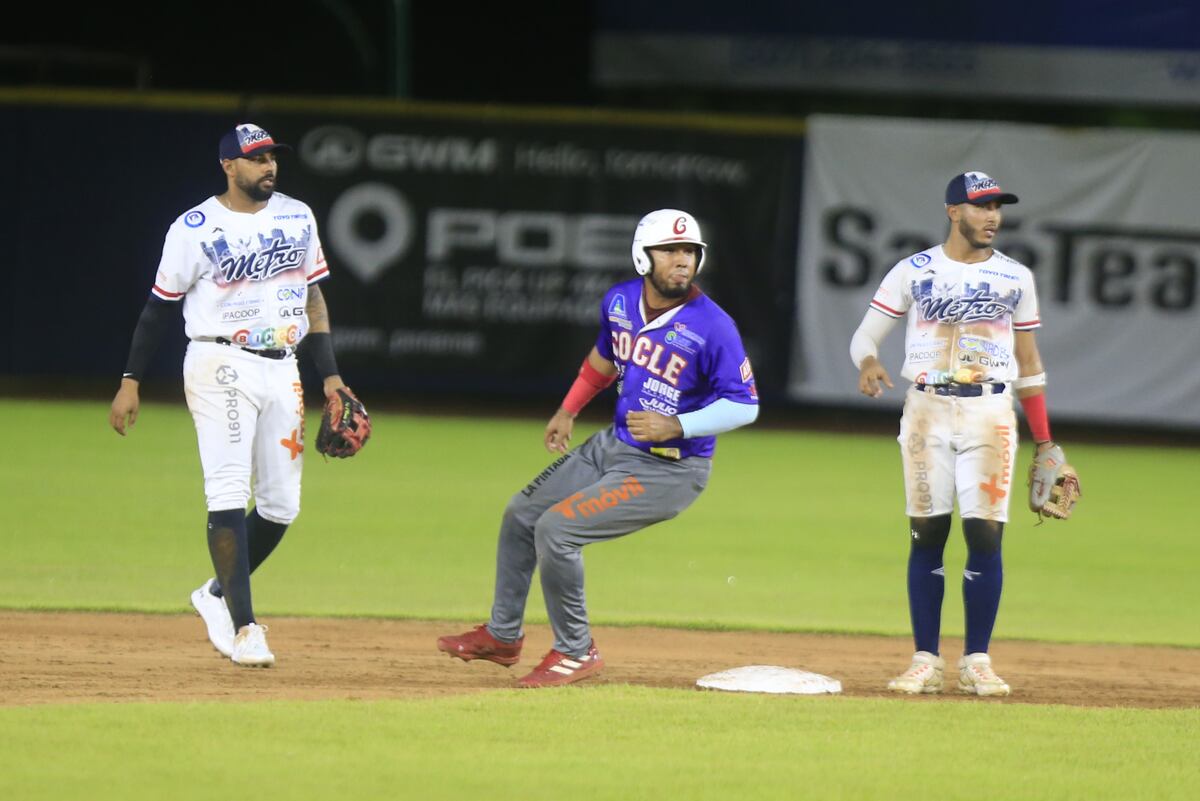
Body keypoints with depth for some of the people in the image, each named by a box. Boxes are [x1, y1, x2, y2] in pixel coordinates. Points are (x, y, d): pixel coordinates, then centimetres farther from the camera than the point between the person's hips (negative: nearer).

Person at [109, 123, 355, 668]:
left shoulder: (297, 218, 10)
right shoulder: (195, 228, -4)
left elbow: (313, 296, 15)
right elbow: (159, 307, 0)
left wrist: (330, 375, 8)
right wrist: (130, 382, -2)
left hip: (281, 371, 6)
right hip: (221, 367, -6)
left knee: (282, 504, 4)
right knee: (228, 490, -14)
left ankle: (218, 595, 25)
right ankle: (242, 627, -16)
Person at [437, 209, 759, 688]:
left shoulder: (712, 328, -23)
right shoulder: (620, 302, -2)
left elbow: (744, 405, -19)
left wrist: (677, 425, -29)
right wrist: (567, 411, 21)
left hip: (669, 469, -8)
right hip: (612, 447, 8)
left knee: (556, 528, -19)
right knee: (522, 514, 17)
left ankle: (576, 652, -2)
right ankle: (503, 635, 34)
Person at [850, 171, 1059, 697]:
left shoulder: (1015, 278, 9)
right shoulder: (913, 272, 4)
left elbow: (1028, 360, 13)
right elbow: (864, 336, 4)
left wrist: (1044, 440, 11)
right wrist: (868, 364, -20)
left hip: (990, 413, 1)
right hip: (927, 410, -1)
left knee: (985, 534, -7)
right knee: (927, 534, -1)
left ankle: (976, 663, 0)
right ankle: (926, 661, 4)